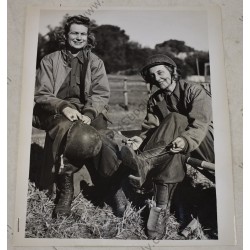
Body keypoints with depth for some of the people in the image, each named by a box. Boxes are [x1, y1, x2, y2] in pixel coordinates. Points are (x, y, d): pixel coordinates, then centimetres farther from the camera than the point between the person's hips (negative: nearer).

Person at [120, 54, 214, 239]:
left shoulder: (194, 91, -7)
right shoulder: (155, 100, 9)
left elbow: (200, 124, -22)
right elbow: (151, 129, -4)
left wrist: (186, 140, -43)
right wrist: (141, 139, -28)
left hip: (206, 145, -4)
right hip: (183, 149, 4)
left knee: (176, 119, -31)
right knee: (172, 148, -34)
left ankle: (144, 162, -40)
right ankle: (162, 206, -40)